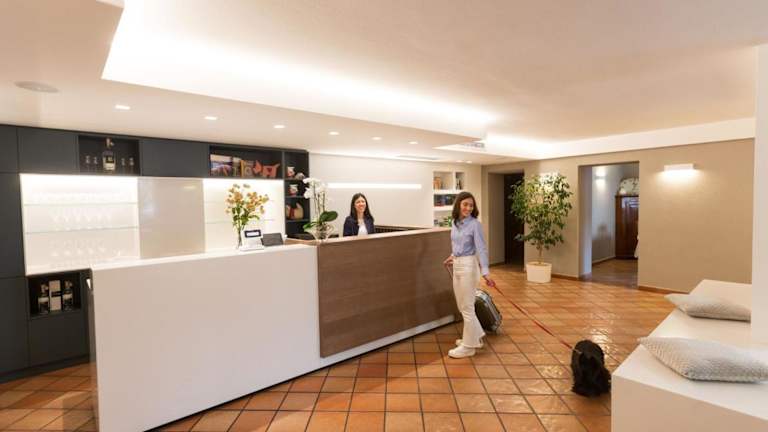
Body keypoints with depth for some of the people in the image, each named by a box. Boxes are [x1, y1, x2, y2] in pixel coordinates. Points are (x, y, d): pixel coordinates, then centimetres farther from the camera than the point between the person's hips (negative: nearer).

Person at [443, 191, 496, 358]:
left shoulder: (475, 224, -14)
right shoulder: (455, 223, 6)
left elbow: (481, 249, -20)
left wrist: (485, 273, -28)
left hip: (469, 266, -8)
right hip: (457, 266, 8)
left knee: (467, 307, 1)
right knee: (462, 306, 16)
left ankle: (468, 346, 15)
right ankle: (475, 337, 34)